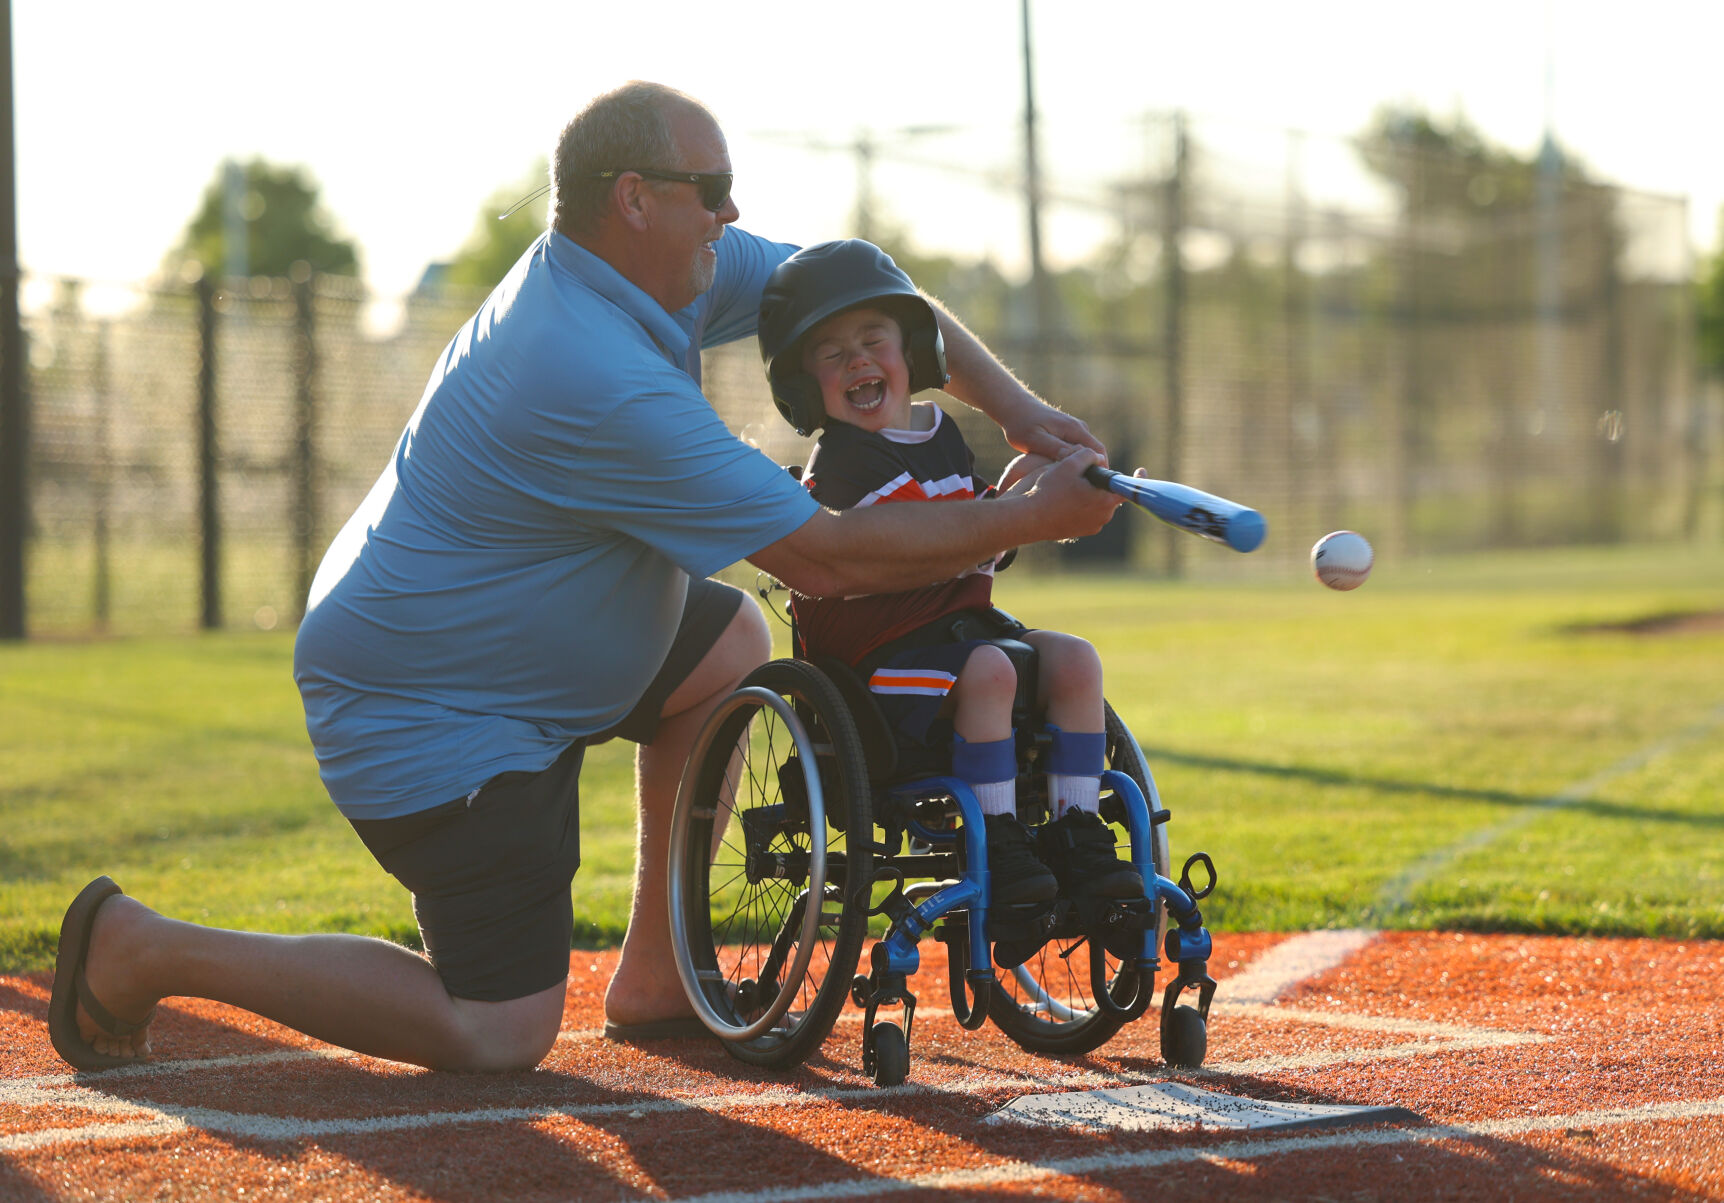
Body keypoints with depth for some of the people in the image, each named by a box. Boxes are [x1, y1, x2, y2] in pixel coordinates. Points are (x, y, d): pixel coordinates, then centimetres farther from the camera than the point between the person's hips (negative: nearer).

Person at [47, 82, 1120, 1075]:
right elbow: (823, 560, -25)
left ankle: (655, 979, 18)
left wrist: (1012, 403, -4)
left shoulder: (624, 263, -2)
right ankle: (144, 951, -2)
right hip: (422, 720, -10)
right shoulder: (610, 390, -30)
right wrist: (1032, 522, -17)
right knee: (502, 1034, -9)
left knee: (733, 643, 17)